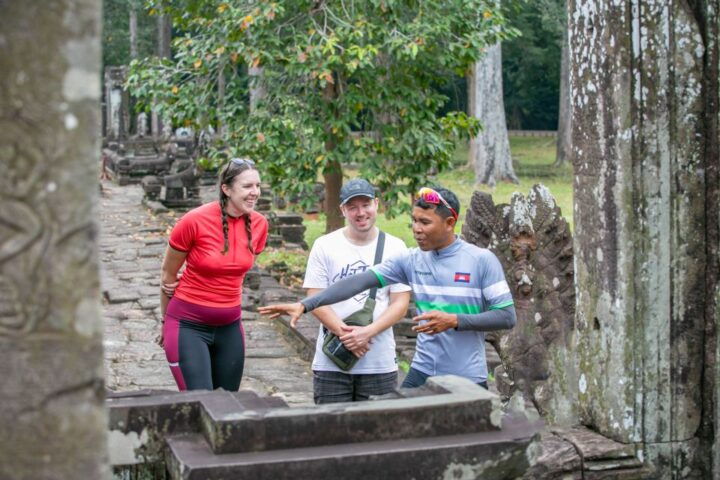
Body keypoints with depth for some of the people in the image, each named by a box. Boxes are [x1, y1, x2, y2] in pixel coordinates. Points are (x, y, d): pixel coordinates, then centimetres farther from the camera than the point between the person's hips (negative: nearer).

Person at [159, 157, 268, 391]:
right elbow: (168, 275, -2)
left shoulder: (259, 224, -4)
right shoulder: (195, 221, -17)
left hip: (230, 326, 5)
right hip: (188, 326, -5)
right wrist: (166, 320, 9)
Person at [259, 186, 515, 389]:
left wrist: (454, 320, -20)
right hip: (422, 372, 3)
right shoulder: (411, 260, 0)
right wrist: (304, 305, -16)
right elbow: (359, 282, -7)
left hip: (467, 379, -3)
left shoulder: (482, 260, -8)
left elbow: (507, 317, -8)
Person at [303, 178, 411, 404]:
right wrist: (344, 333, -16)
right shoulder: (324, 246, 2)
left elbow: (400, 303, -1)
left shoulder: (395, 247, 3)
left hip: (380, 362, 1)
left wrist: (368, 332, -15)